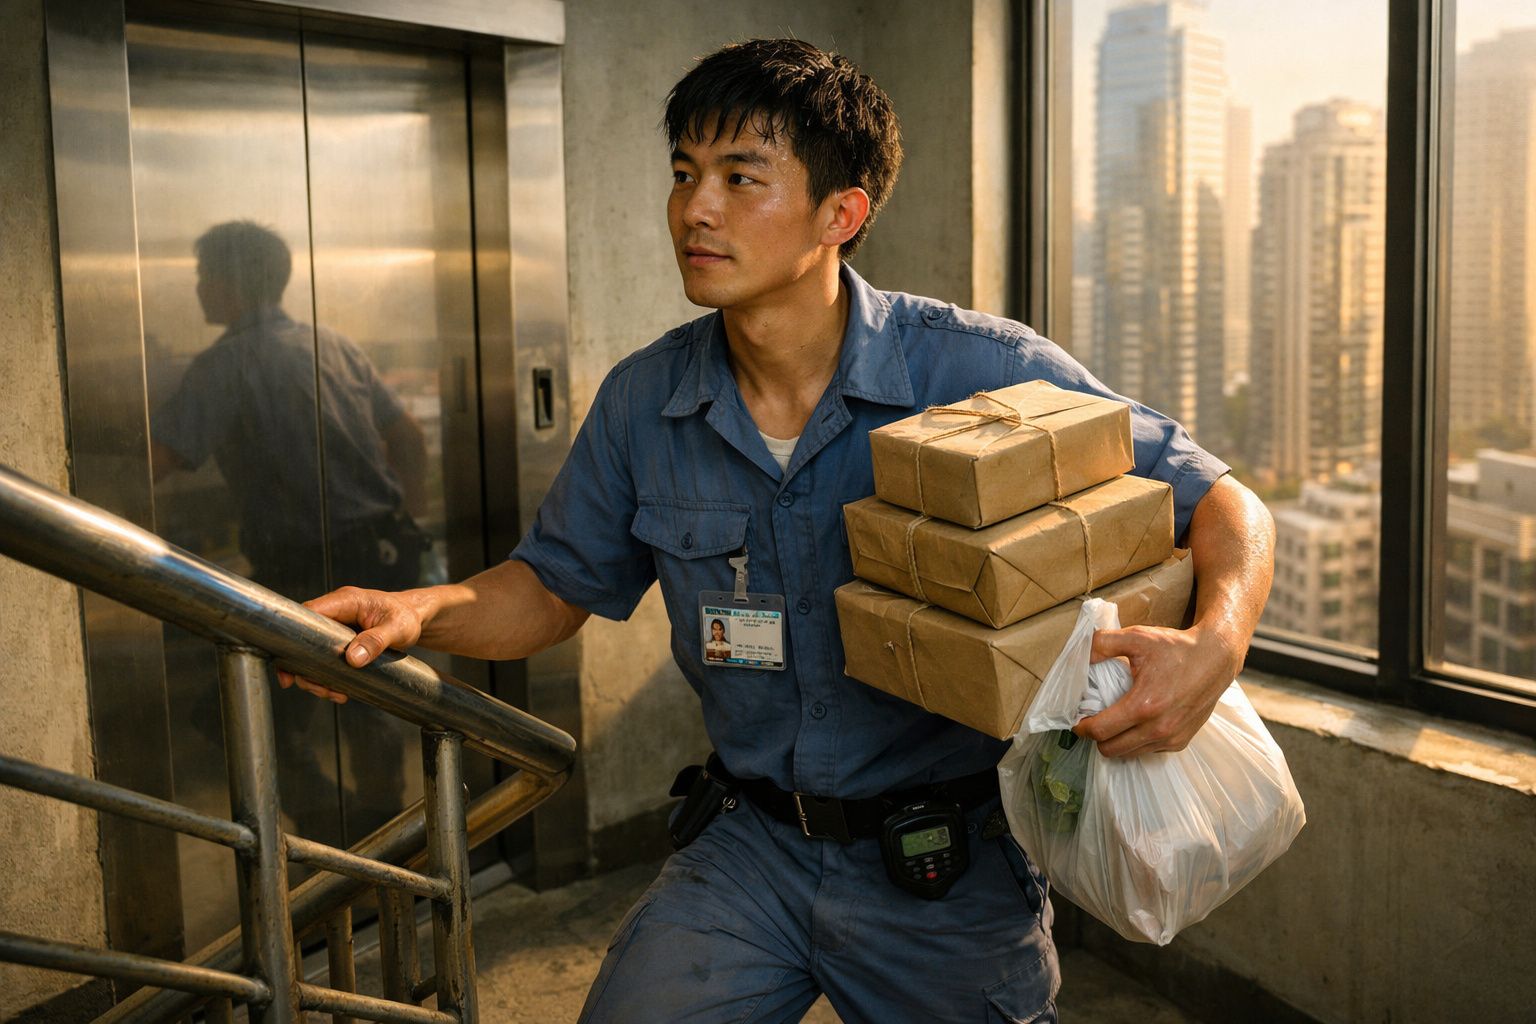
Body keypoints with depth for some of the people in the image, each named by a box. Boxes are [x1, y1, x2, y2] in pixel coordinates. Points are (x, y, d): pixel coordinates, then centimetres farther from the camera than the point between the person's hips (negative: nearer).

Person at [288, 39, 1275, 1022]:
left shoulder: (987, 372, -16)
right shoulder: (642, 404, -4)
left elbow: (1225, 506, -10)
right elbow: (554, 586, 8)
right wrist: (422, 611, -12)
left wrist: (1214, 646, -32)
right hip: (752, 848, 2)